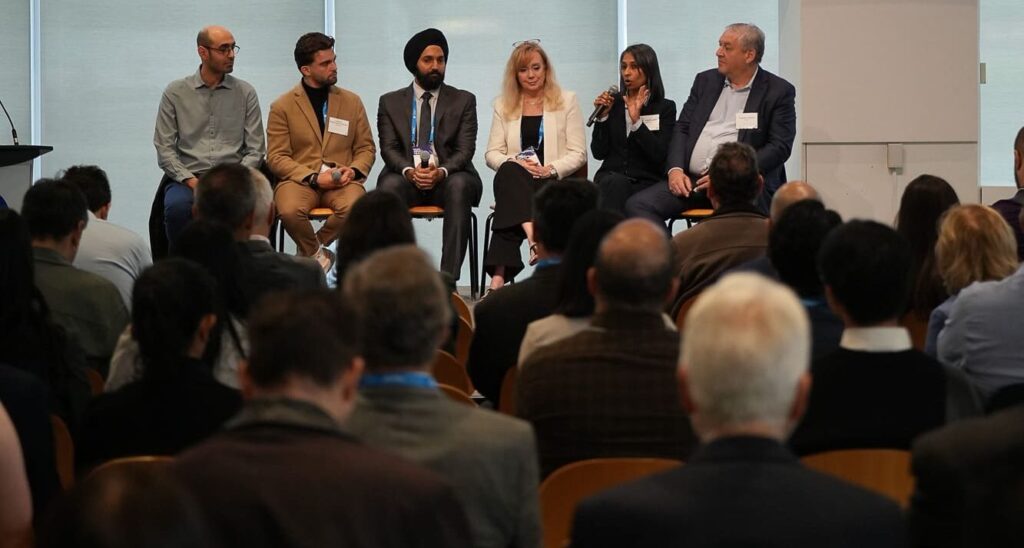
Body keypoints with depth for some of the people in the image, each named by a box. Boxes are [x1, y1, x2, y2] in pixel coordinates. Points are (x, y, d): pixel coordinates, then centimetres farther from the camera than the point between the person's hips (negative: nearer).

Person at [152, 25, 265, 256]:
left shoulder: (245, 93, 11)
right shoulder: (175, 92, 9)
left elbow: (255, 150, 8)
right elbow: (164, 149, 5)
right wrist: (191, 181, -10)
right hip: (187, 177, 0)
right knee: (177, 206, -35)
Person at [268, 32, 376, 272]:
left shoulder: (352, 101, 14)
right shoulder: (282, 107, 5)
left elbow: (366, 148, 17)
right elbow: (276, 157, 0)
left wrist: (354, 170, -7)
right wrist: (314, 178, -14)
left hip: (341, 182, 2)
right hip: (299, 180, -2)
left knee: (354, 208, -34)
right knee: (290, 211, -36)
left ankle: (308, 250, -7)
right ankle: (318, 255, -5)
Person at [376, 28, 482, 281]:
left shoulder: (464, 101, 11)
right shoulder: (390, 102, 14)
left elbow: (465, 150, 1)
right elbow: (388, 148, 3)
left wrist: (441, 171, -21)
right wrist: (409, 171, -19)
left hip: (447, 178, 0)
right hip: (407, 178, 0)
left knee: (460, 185, -36)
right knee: (389, 185, -35)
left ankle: (449, 277, -40)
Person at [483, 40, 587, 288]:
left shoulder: (566, 101, 12)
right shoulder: (503, 105, 19)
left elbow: (578, 154, 5)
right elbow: (492, 153, 11)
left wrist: (550, 169, -15)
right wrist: (514, 163, -12)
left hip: (555, 183, -2)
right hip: (514, 183, 2)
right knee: (509, 172, -38)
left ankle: (499, 276, -45)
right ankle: (534, 238, -57)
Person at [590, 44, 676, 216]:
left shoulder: (665, 108, 5)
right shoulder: (613, 103, 13)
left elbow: (659, 155, -8)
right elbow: (598, 153, 7)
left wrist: (637, 121, -15)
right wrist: (602, 116, -4)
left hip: (646, 181, -2)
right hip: (611, 178, 2)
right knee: (616, 183, -35)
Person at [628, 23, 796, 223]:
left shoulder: (779, 91, 4)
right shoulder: (705, 81, 18)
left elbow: (779, 147, -4)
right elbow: (682, 128, 16)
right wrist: (675, 169, -3)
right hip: (692, 181, 5)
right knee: (638, 205, -18)